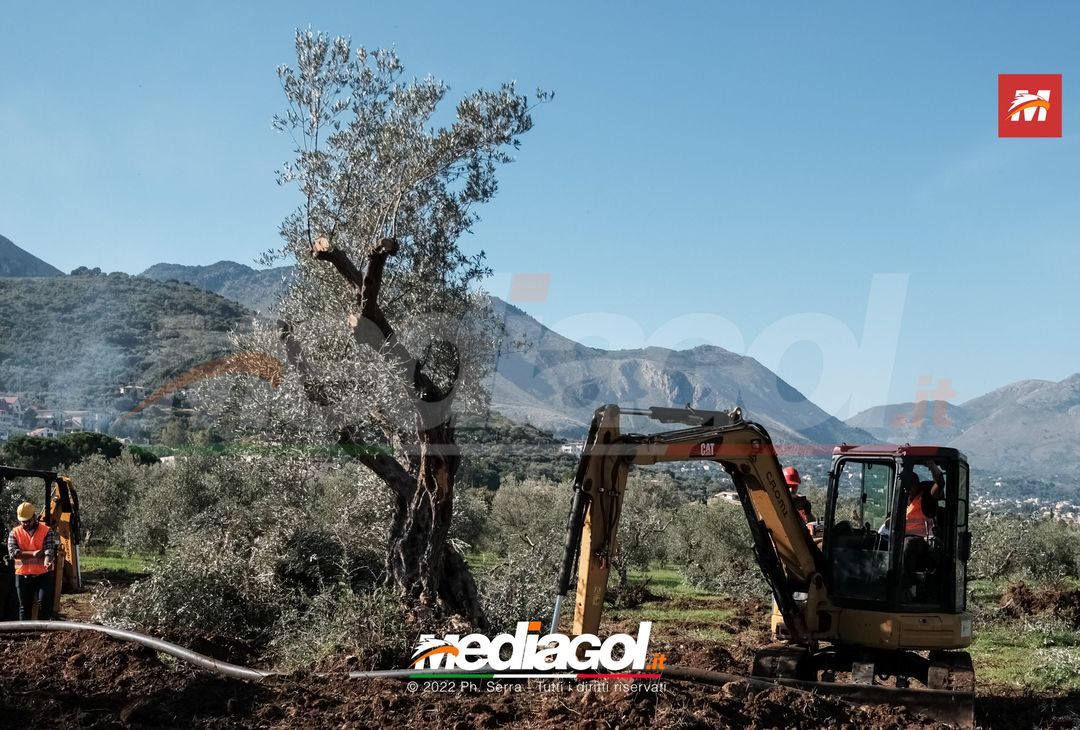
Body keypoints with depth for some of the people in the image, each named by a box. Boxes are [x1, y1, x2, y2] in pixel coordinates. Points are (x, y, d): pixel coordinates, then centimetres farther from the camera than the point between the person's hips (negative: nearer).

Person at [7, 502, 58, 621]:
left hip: (43, 574, -2)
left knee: (45, 602, -7)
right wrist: (33, 554, -20)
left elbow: (49, 549, -16)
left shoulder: (47, 531, -3)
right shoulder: (15, 533, 4)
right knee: (25, 605, 8)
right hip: (23, 575, 2)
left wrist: (47, 562, -38)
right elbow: (12, 552, -9)